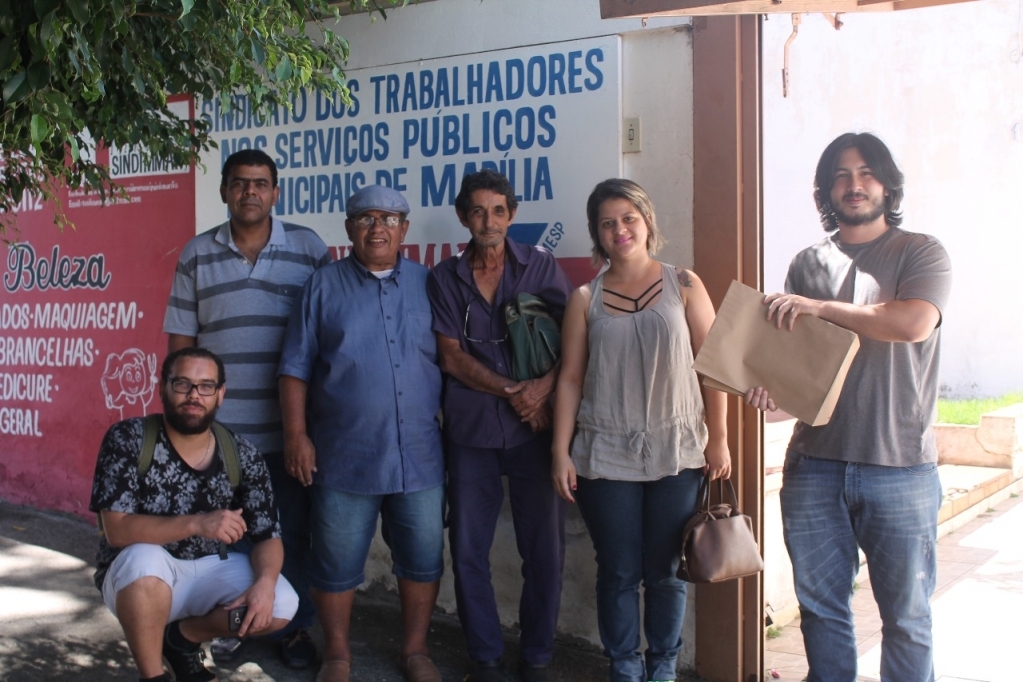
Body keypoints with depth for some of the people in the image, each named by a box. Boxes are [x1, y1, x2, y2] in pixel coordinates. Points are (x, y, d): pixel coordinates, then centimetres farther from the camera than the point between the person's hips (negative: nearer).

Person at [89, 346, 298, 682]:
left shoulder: (242, 456, -9)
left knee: (281, 605, -19)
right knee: (144, 557, -37)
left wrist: (265, 583, -30)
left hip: (208, 572, 3)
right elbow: (117, 530, -25)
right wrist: (196, 524, -38)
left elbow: (268, 537, -7)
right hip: (137, 577, -3)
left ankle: (183, 637, 10)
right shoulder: (127, 439, -17)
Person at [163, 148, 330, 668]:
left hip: (289, 427, -1)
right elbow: (180, 342, 8)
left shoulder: (309, 249, 2)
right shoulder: (196, 256, 6)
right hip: (218, 427, 1)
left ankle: (294, 628, 24)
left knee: (292, 533, 8)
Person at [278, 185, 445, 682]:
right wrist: (296, 433, -6)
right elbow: (295, 366, 1)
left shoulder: (428, 284, 8)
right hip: (344, 455, -2)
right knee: (337, 561, 7)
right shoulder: (323, 286, 3)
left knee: (423, 557, 9)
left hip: (419, 454, 2)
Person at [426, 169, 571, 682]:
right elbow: (452, 356, 1)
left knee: (544, 550, 1)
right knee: (469, 551, 5)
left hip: (535, 428, -1)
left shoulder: (540, 267, 5)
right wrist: (512, 391, -9)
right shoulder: (444, 278, 7)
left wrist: (544, 387, -15)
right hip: (471, 428, 1)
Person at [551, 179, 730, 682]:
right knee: (619, 573, 6)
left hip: (676, 452, 0)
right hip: (605, 457, 0)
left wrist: (718, 439, -3)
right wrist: (561, 452, -1)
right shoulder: (585, 299, 5)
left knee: (665, 570, 7)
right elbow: (570, 377, 3)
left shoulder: (684, 286, 2)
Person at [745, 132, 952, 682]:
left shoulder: (919, 253, 0)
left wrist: (819, 307, -17)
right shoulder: (808, 263, 11)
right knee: (820, 606, 13)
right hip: (814, 464, 4)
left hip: (900, 467, -3)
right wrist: (768, 384, -7)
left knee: (906, 614, 7)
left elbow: (914, 322, -20)